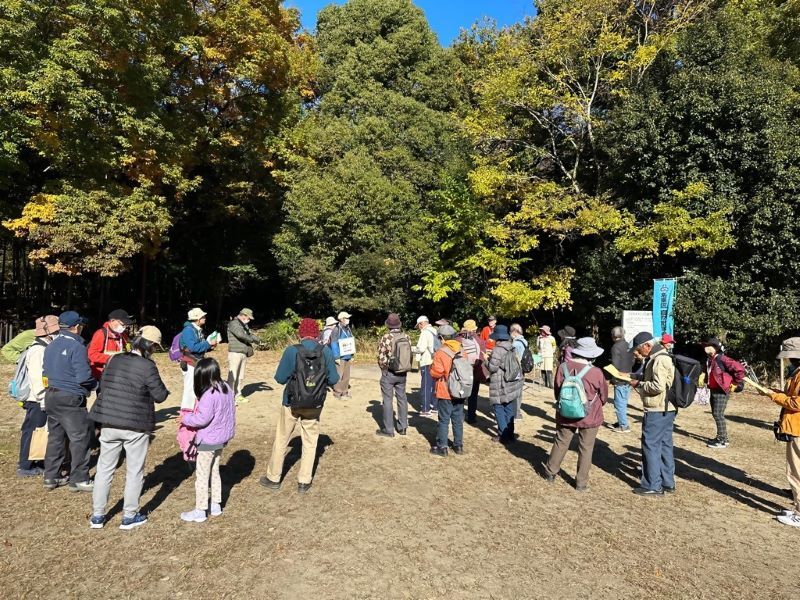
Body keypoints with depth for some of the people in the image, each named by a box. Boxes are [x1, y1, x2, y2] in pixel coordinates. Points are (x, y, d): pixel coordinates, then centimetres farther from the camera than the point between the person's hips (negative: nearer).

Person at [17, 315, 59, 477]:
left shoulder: (47, 348, 11)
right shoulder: (38, 350, -17)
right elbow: (36, 377, -21)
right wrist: (43, 400, -20)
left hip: (45, 399, 9)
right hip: (37, 401, -9)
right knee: (32, 432, 1)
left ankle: (37, 462, 26)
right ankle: (25, 467, 11)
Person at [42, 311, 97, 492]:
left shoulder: (51, 345, 9)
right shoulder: (76, 346, -17)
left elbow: (46, 371, 16)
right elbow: (83, 377, -20)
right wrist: (95, 384, -3)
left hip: (51, 395, 8)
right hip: (70, 399, -8)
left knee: (55, 436, 17)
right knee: (80, 438, 1)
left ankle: (51, 477, 24)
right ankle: (79, 480, 6)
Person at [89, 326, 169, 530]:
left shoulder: (114, 360, 1)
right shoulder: (148, 366, -16)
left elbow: (103, 385, 13)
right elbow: (160, 396, -10)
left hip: (109, 422, 5)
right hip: (136, 426, -5)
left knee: (104, 469, 16)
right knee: (134, 472, 10)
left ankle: (97, 516, 24)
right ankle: (129, 516, 19)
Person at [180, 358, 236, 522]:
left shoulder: (209, 395, -26)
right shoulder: (227, 389, 0)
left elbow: (203, 418, -26)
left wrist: (185, 418, -10)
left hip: (208, 441, -9)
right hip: (221, 438, 9)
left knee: (201, 475, 6)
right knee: (215, 472, 21)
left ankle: (199, 512, 17)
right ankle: (216, 505, 31)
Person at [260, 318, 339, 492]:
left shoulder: (291, 351, -16)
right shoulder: (326, 352, -11)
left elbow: (280, 378, -11)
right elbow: (333, 379, -6)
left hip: (292, 403, -1)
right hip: (315, 406, 1)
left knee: (281, 440, 16)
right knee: (310, 442, 15)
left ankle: (273, 478, 28)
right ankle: (304, 482, 20)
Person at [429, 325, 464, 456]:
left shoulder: (440, 353, -15)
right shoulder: (461, 351, 4)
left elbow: (435, 372, -17)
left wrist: (432, 366, 2)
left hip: (446, 392, -6)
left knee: (444, 420, 2)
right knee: (458, 420, 13)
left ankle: (442, 447, 7)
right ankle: (458, 445, 21)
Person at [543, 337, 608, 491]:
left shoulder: (563, 367, -11)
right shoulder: (596, 373, -18)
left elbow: (556, 390, 3)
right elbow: (603, 396, -2)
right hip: (589, 416, -3)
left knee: (561, 443, 18)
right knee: (585, 449, 11)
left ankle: (551, 472, 31)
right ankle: (581, 482, 18)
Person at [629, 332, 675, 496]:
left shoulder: (659, 360, -19)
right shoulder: (661, 357, 14)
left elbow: (658, 386, -25)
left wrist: (638, 384, -14)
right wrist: (636, 379, 7)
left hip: (656, 411, -10)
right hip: (667, 409, 10)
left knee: (650, 446, -3)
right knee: (665, 445, 15)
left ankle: (653, 486, 3)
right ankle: (668, 482, 24)